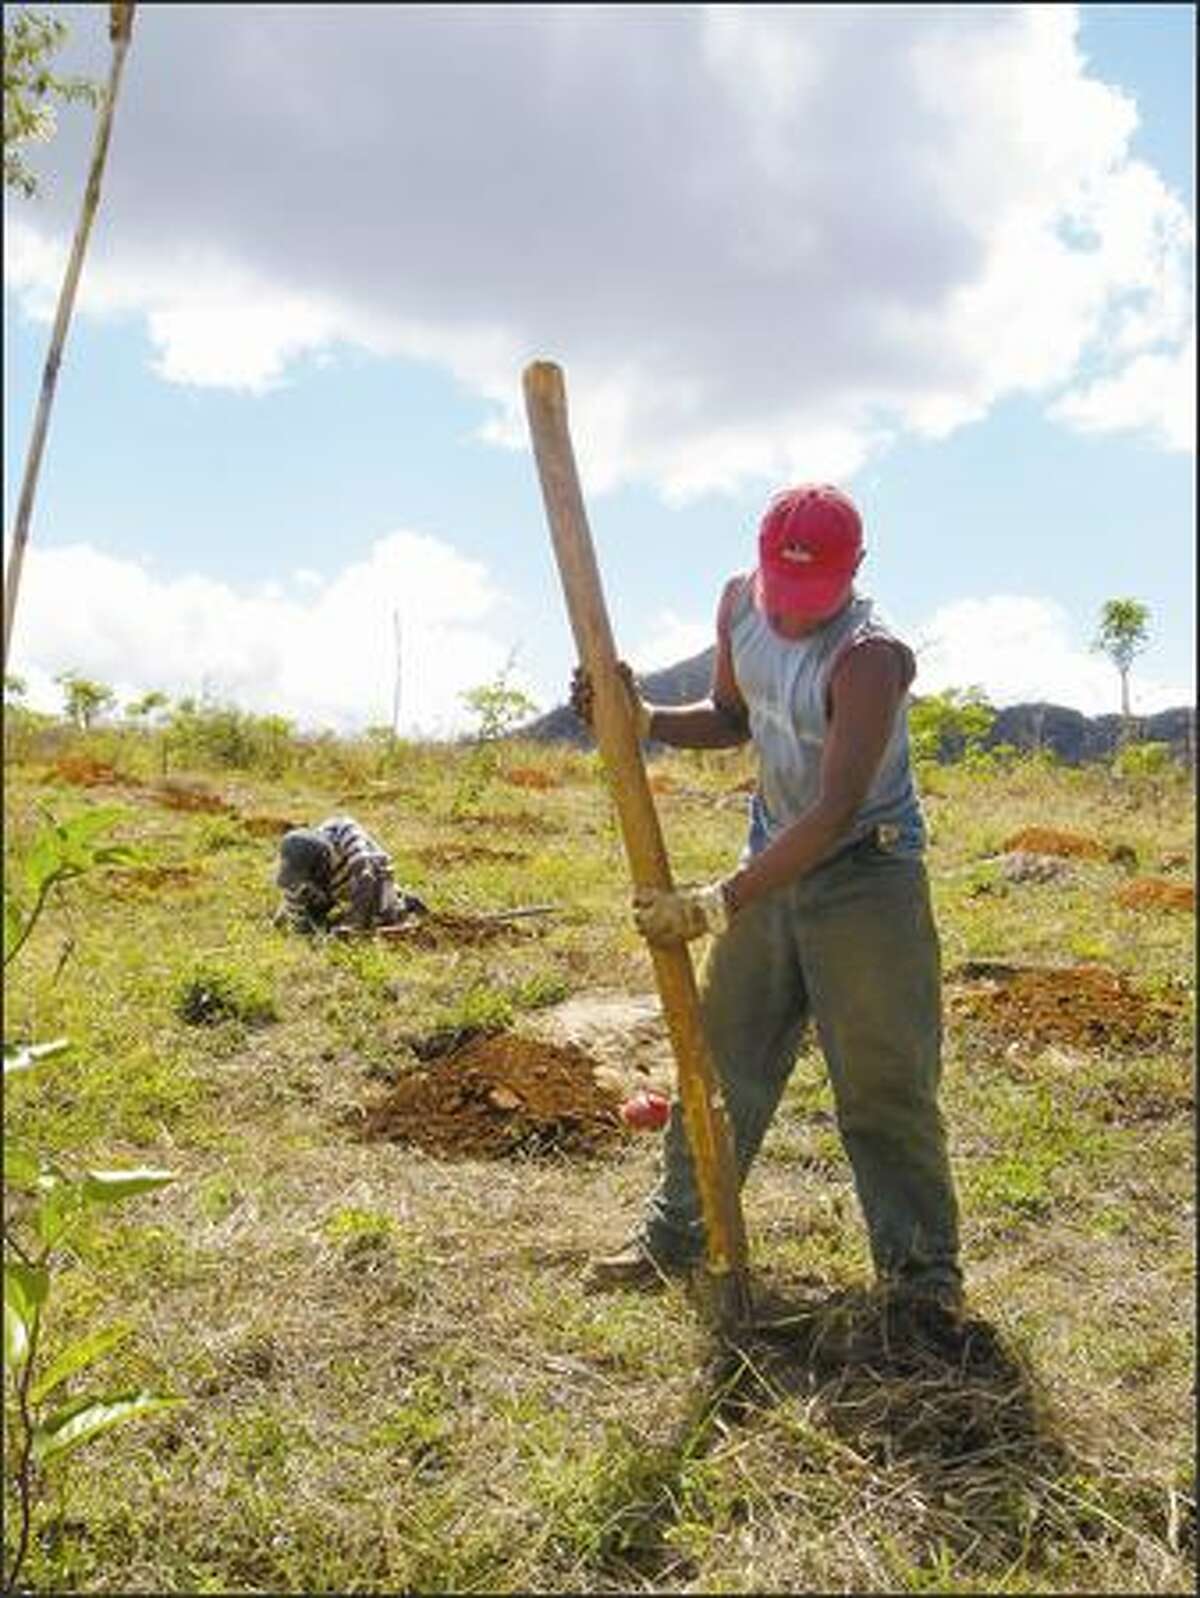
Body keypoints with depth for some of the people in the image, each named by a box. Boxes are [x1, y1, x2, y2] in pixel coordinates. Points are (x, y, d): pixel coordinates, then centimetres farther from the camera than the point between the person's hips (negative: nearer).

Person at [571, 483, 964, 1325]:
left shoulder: (870, 656, -26)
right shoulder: (739, 602, -3)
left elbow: (834, 815, -30)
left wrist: (716, 905, -30)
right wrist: (642, 719, -5)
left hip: (867, 871, -6)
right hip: (775, 858, 7)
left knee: (885, 1077, -3)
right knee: (723, 1051, 10)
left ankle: (921, 1264, 13)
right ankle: (678, 1231, 22)